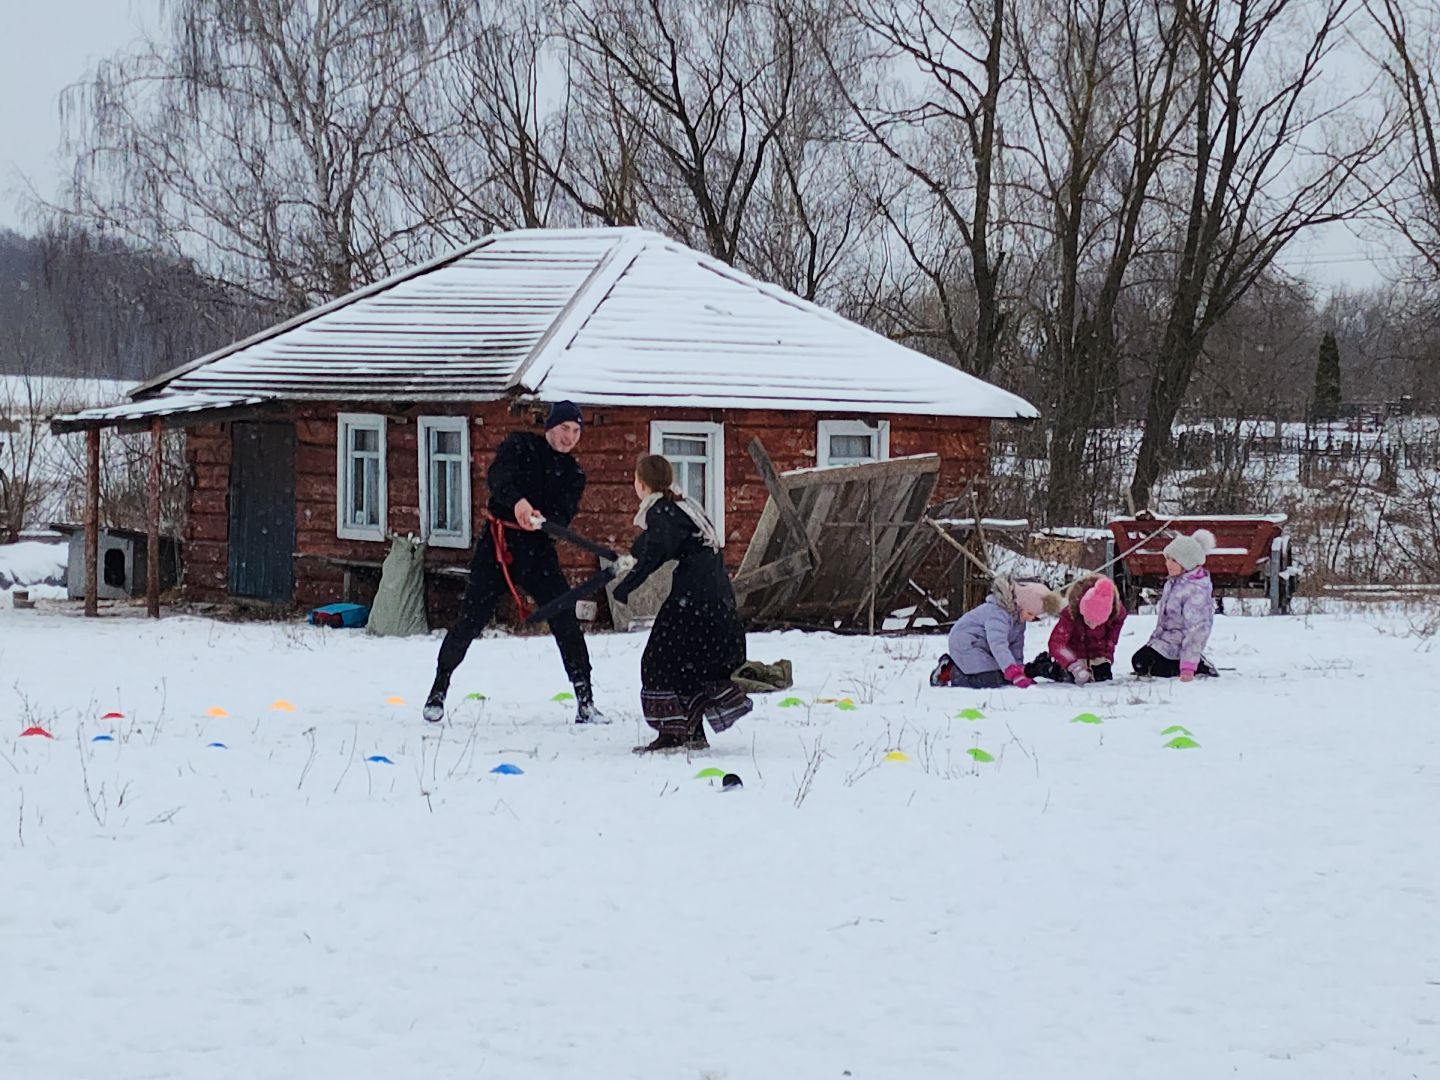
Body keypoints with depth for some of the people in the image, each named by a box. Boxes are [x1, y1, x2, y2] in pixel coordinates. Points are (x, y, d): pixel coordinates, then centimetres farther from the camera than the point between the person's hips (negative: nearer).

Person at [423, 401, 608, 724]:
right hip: (498, 544, -3)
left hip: (538, 550, 3)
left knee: (566, 621, -7)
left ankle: (585, 702, -2)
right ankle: (438, 690, 14)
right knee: (471, 619, -3)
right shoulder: (520, 445, 0)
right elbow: (498, 474, -20)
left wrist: (543, 521, -29)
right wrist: (517, 500, -41)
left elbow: (564, 515, -6)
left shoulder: (573, 473, 10)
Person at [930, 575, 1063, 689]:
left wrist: (1020, 669, -4)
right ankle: (950, 674, -4)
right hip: (965, 643, -10)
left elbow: (1016, 645, 8)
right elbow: (998, 644, -41)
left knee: (1006, 678, 4)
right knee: (990, 680, -24)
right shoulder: (998, 613, -31)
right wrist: (1014, 673, -47)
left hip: (983, 647, 10)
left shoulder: (1019, 616, 1)